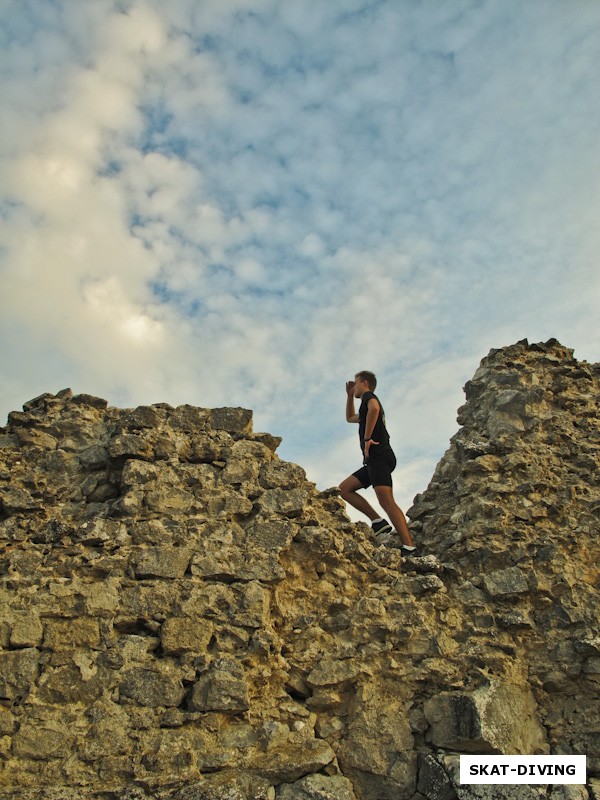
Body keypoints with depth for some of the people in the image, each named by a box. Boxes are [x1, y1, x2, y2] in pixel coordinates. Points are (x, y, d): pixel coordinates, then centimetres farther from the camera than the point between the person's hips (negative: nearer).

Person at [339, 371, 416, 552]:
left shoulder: (368, 396, 3)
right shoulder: (366, 409, 31)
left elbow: (374, 409, -22)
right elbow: (350, 418, 50)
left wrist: (367, 438, -19)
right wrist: (349, 395, 39)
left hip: (379, 457, -10)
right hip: (373, 461, 10)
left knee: (386, 500, -20)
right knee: (344, 489, 6)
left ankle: (409, 546, -28)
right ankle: (378, 522, -4)